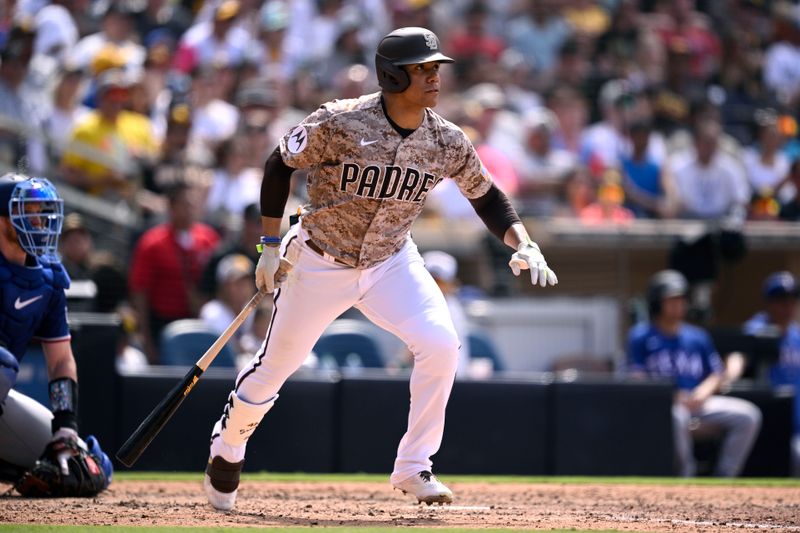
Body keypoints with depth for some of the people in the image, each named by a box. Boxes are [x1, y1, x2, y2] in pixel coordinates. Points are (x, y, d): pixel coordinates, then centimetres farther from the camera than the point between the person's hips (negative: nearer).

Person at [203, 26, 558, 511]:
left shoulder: (448, 142, -13)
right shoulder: (338, 123, -24)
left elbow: (486, 196, 3)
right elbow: (280, 166, -10)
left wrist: (523, 244, -13)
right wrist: (272, 246, -10)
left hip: (391, 262, 3)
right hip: (319, 263, -3)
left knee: (441, 344, -20)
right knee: (275, 365, 6)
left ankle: (414, 466, -6)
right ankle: (227, 448, 36)